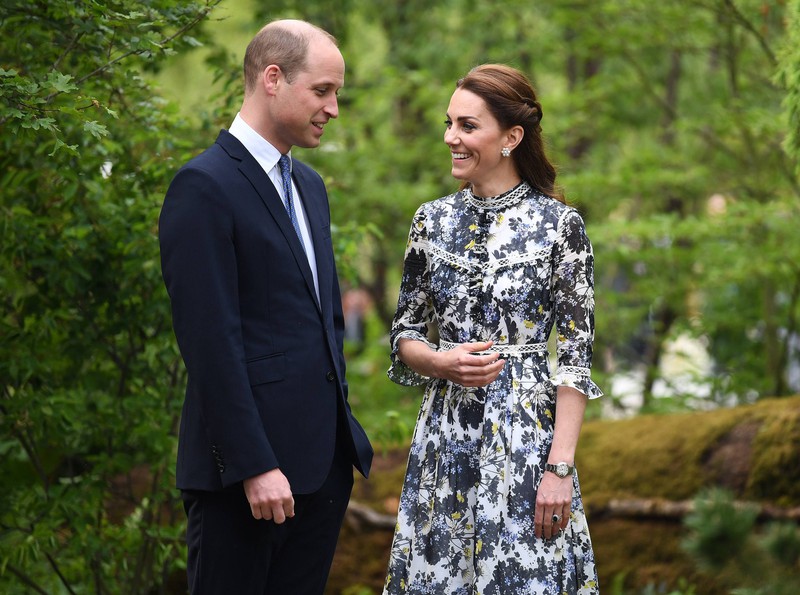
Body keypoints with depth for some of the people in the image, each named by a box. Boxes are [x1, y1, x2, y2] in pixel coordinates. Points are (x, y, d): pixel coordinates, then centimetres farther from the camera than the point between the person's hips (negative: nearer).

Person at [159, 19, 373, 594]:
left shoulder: (309, 186, 17)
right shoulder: (205, 186, -11)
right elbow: (210, 339, -16)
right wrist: (253, 466, -19)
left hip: (325, 460, 8)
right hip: (248, 467, -8)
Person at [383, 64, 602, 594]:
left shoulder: (560, 225, -6)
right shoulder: (433, 220, 6)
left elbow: (576, 354, -8)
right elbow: (406, 334, 12)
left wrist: (560, 468, -13)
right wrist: (441, 362, -11)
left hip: (526, 432, -4)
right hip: (446, 432, 4)